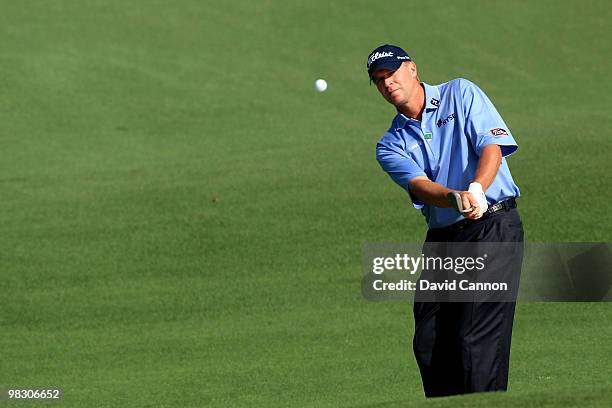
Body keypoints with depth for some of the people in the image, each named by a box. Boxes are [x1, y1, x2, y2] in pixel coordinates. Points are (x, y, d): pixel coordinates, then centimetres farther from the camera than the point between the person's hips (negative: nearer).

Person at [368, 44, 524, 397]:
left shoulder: (460, 94, 4)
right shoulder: (391, 145, 10)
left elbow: (493, 146, -9)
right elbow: (419, 185, -9)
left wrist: (477, 189, -29)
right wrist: (457, 198, -32)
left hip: (494, 226, -5)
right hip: (441, 239, 5)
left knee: (477, 341, -13)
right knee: (428, 344, 3)